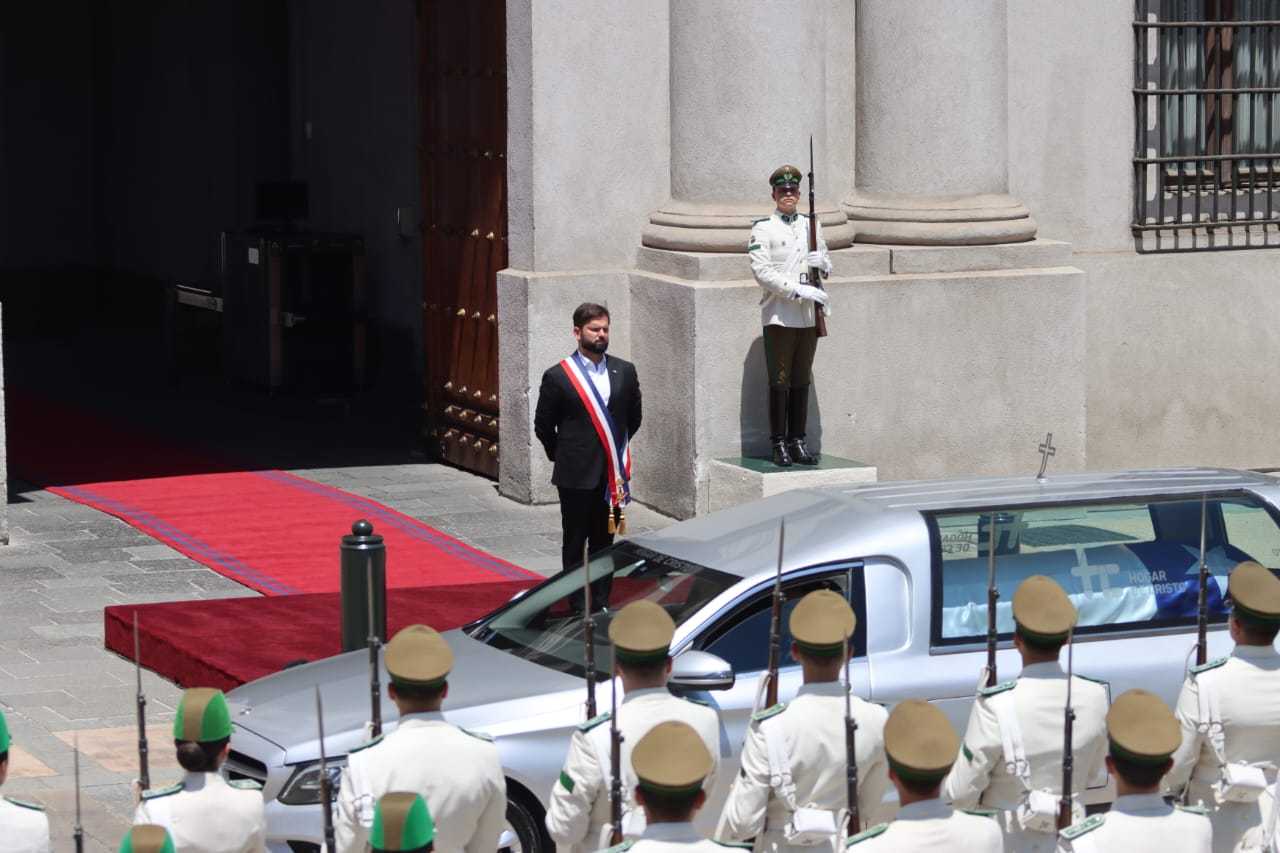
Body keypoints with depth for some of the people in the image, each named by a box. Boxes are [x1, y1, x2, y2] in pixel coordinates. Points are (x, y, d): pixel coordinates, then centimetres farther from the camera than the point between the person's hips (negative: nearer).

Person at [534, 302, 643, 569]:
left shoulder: (625, 371, 4)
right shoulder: (557, 377, -7)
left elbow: (634, 417, 16)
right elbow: (543, 426, 1)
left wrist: (617, 449, 13)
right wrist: (562, 456, 5)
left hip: (613, 475, 3)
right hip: (576, 476, -3)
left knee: (604, 542, 10)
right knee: (574, 541, 3)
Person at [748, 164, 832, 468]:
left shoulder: (811, 225, 13)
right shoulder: (763, 228, -3)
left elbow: (827, 268, 20)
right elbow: (762, 272, -12)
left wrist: (822, 261, -5)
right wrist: (800, 290, -19)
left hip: (809, 316, 5)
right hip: (779, 316, -5)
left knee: (802, 382, 8)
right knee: (779, 383, -2)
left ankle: (798, 442, 13)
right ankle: (779, 444, 2)